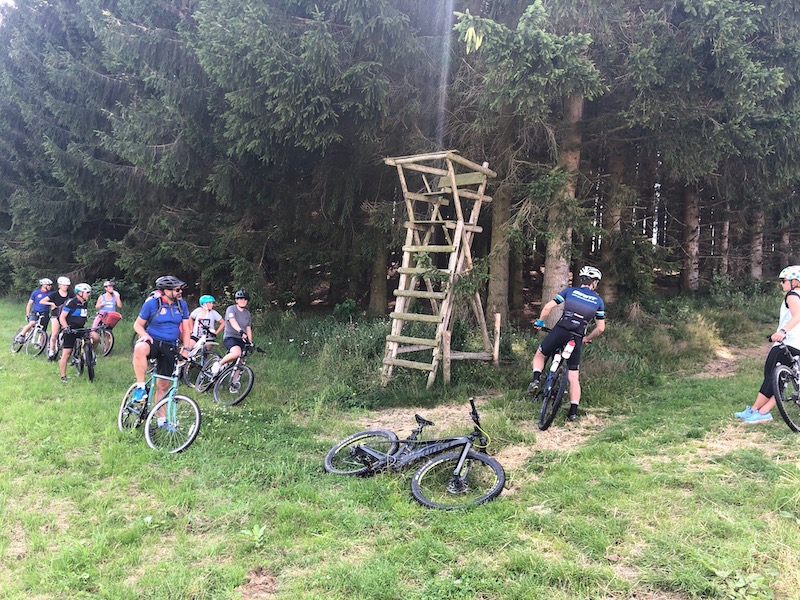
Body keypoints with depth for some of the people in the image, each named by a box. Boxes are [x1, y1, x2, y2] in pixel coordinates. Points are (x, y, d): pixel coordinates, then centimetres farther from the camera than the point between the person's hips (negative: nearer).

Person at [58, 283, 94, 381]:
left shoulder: (85, 303, 9)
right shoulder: (71, 302, -13)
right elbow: (62, 317, -14)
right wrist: (66, 327, -28)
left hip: (80, 329, 6)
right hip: (70, 330, -6)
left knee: (95, 336, -17)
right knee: (67, 353, -5)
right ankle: (63, 377, 2)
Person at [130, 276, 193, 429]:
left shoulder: (182, 304, 3)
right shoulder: (152, 303, -7)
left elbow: (186, 328, 6)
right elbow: (138, 324, -1)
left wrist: (186, 348, -6)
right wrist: (145, 335, -22)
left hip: (170, 347, 3)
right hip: (153, 341, -3)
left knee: (163, 385, 7)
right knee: (140, 348, -41)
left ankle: (161, 420, 20)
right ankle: (141, 388, -27)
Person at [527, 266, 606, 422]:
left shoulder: (570, 291, 8)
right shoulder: (598, 301, 12)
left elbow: (548, 307, 1)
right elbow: (601, 328, 12)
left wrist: (540, 322, 17)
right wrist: (587, 338, 27)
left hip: (559, 332, -1)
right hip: (576, 339, 1)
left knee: (540, 354, 25)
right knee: (574, 377, 10)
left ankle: (536, 379, 1)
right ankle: (573, 412, 7)